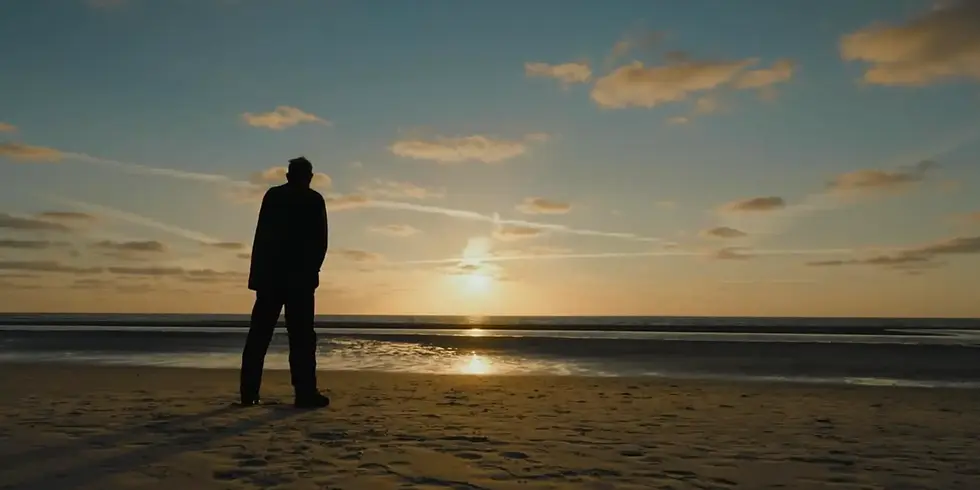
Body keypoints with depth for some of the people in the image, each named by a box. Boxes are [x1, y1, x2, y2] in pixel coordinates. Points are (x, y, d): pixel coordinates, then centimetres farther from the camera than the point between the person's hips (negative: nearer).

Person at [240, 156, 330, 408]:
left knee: (259, 335, 6)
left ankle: (249, 393, 7)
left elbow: (261, 237, 7)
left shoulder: (272, 195, 10)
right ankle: (305, 393, -6)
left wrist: (257, 273, 10)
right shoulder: (314, 200, 2)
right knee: (301, 336, -3)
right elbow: (321, 241, -2)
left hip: (269, 275, 3)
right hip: (301, 276, -3)